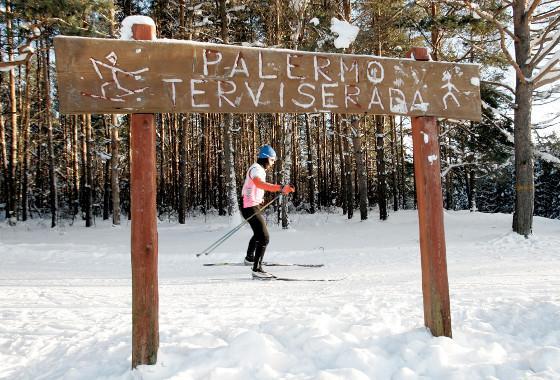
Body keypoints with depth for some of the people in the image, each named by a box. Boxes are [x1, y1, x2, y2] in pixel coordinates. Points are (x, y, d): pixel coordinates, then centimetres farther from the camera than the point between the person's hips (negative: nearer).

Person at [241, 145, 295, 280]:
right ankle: (257, 270, -17)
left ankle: (249, 258, 48)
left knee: (258, 233, 30)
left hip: (253, 206, 11)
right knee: (264, 237, -17)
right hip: (251, 207, -11)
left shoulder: (260, 170, 14)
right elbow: (259, 184, -41)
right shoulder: (256, 169, -18)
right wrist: (280, 188, -52)